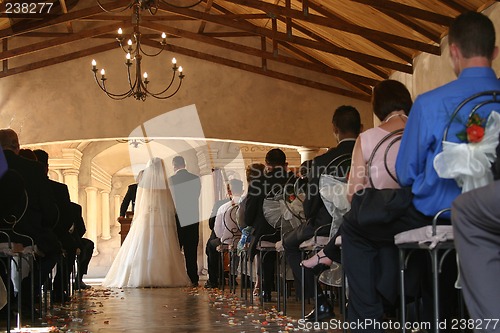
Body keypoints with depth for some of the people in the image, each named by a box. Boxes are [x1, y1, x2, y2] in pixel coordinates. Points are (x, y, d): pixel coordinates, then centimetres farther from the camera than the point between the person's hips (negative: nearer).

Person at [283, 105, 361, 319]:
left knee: (290, 242, 22)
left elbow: (311, 203, -7)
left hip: (328, 228, -4)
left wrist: (311, 220, 15)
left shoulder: (322, 162, -15)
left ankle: (320, 302, 11)